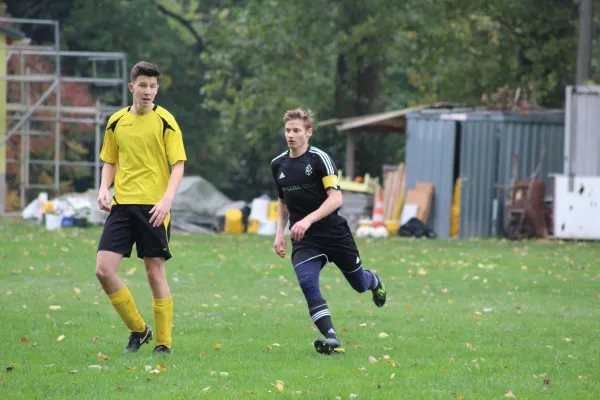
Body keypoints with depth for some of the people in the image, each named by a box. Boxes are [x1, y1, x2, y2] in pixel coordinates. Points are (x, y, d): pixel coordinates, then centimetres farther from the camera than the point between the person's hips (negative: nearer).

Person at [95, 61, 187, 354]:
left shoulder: (164, 121, -2)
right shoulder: (116, 122, 10)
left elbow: (178, 164, -5)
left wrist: (167, 199, -19)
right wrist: (104, 189, 2)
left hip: (153, 208, -4)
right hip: (121, 205, 4)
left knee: (155, 273, -2)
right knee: (104, 270, -7)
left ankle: (164, 343, 9)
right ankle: (138, 330, 10)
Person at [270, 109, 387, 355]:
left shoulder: (319, 158, -12)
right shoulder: (278, 164, 6)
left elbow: (335, 198, -20)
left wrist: (308, 220, -31)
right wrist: (280, 232, 9)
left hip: (335, 233, -3)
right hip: (304, 241, 3)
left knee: (359, 283, 13)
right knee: (307, 283, -22)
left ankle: (374, 282, 52)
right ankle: (332, 341, -26)